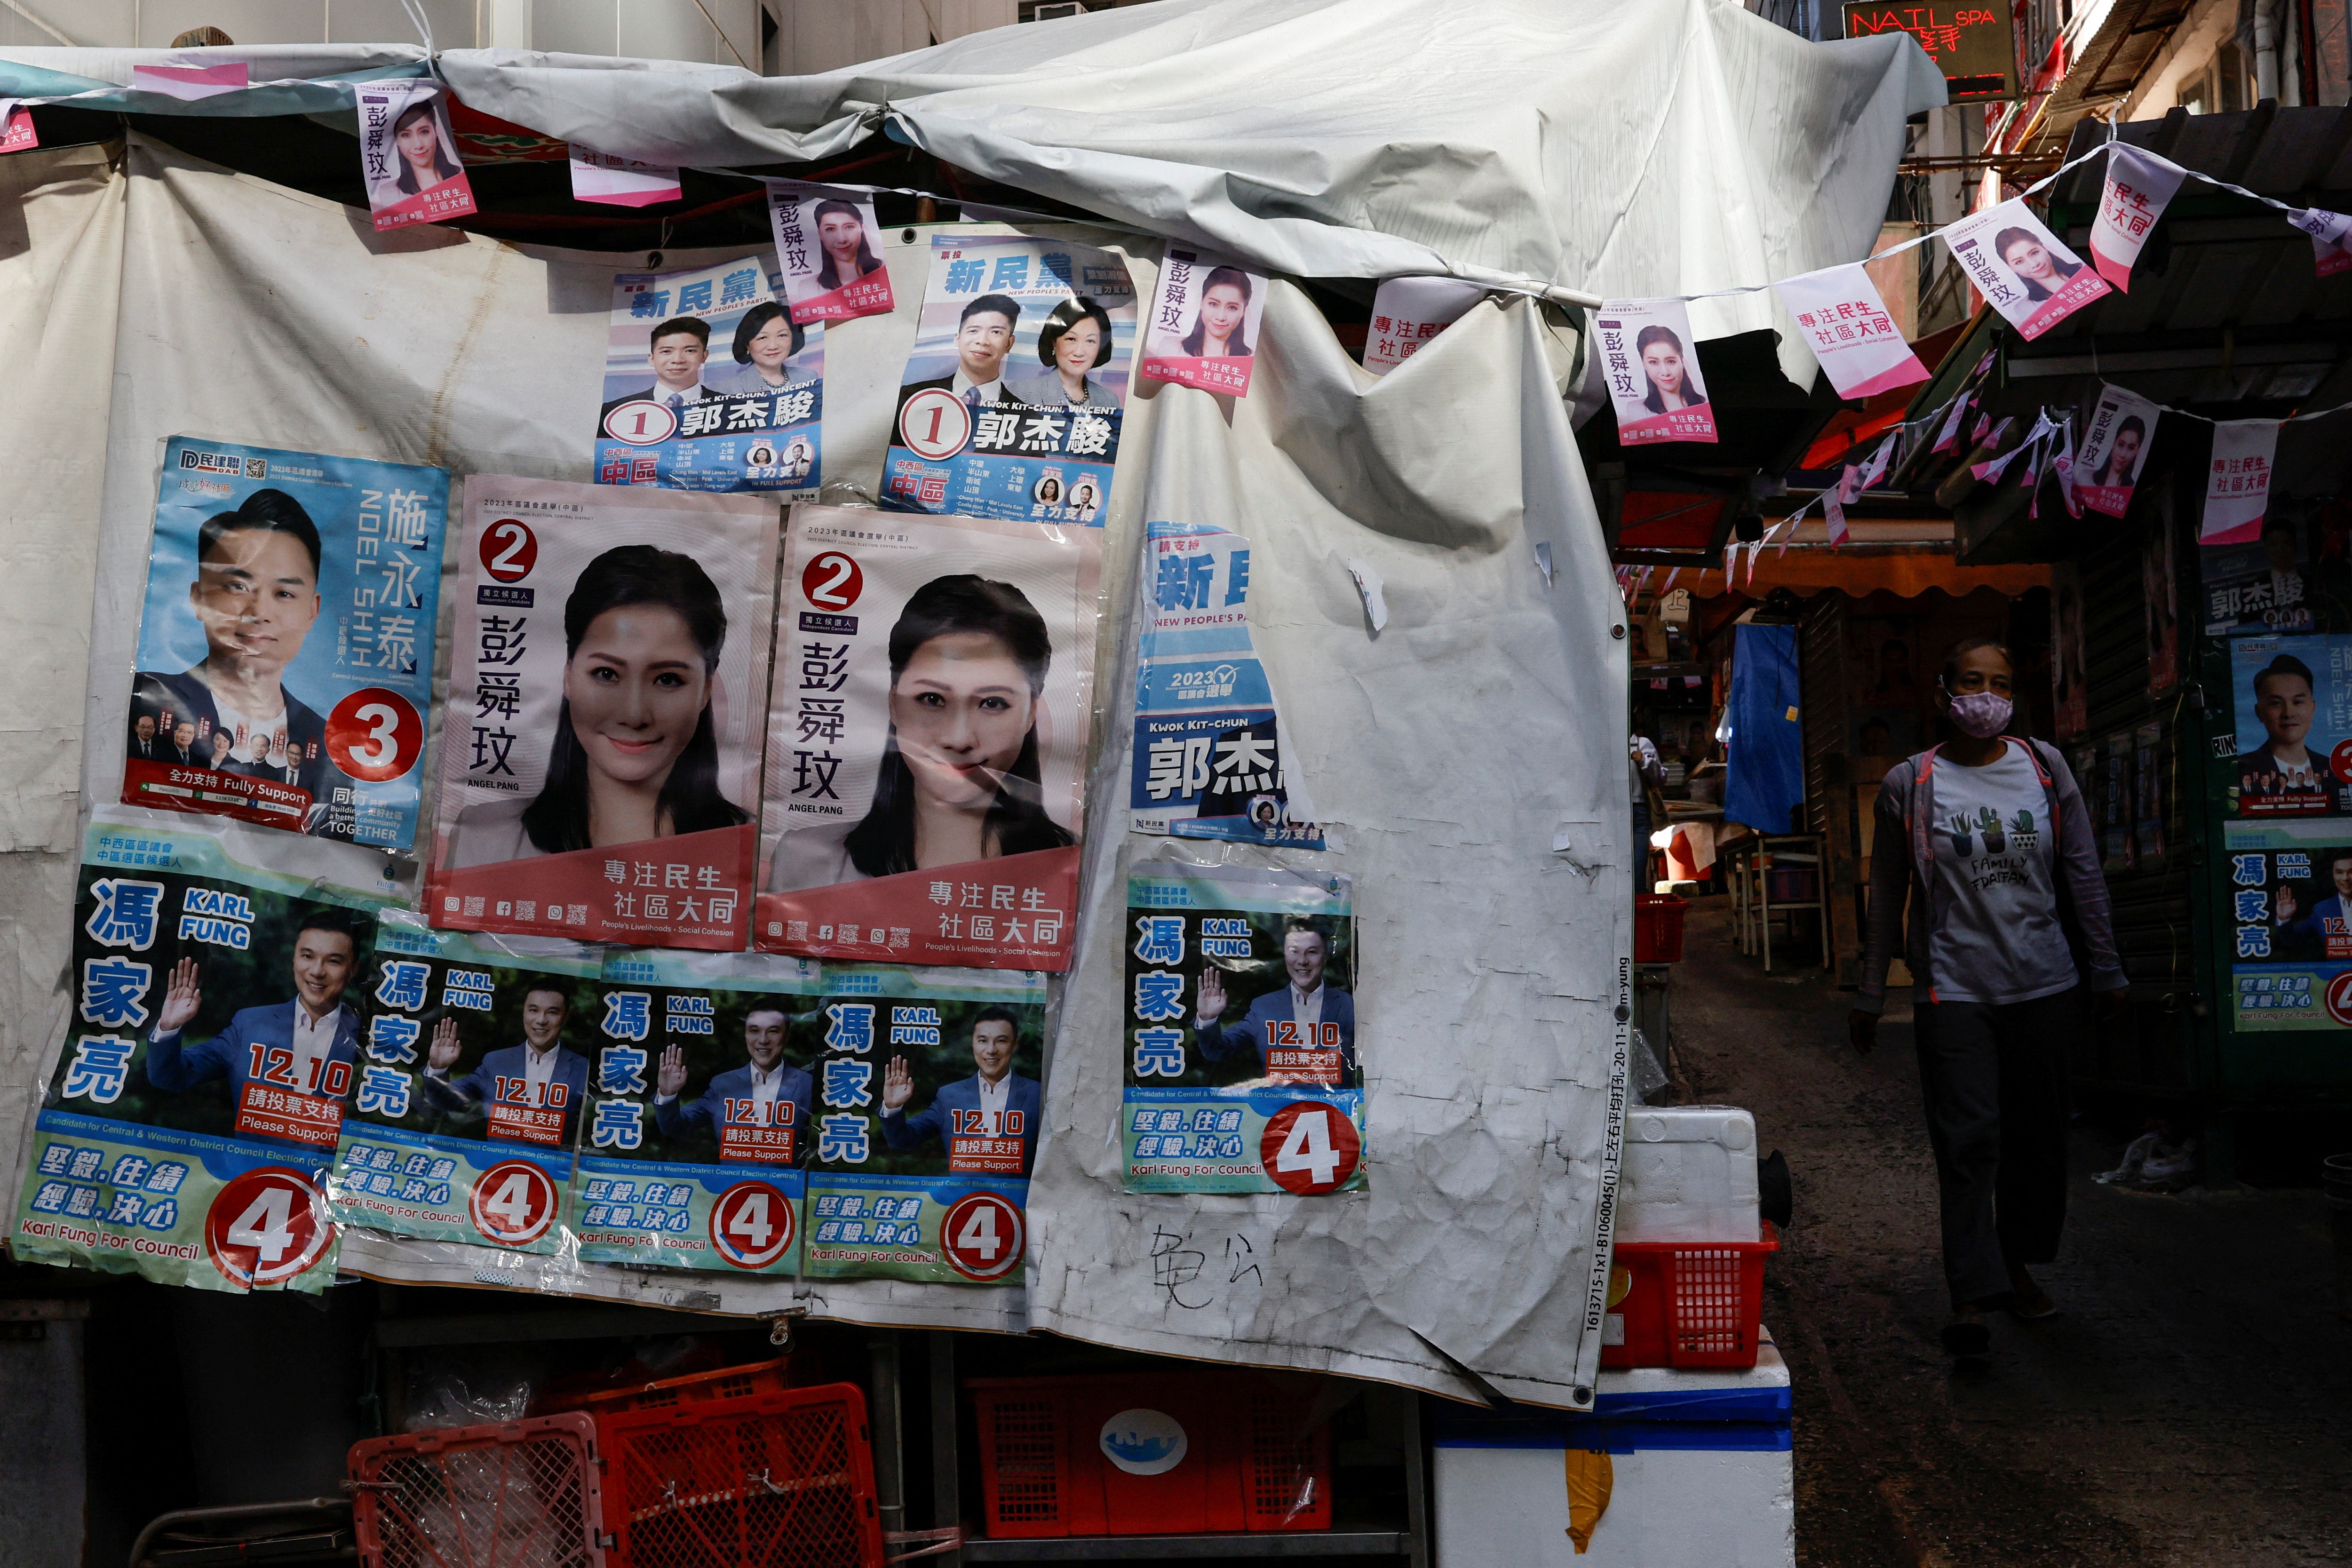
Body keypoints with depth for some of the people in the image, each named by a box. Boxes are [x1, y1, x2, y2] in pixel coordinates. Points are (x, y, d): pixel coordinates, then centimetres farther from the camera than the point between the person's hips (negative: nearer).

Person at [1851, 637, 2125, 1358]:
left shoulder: (2045, 768, 5)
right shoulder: (1909, 784, -1)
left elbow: (2084, 875, 9)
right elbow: (1887, 898, 3)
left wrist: (2106, 971, 8)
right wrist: (1870, 996, 4)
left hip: (2045, 985, 3)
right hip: (1953, 990, -3)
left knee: (2038, 1134, 10)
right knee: (1967, 1139, -8)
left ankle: (2017, 1265, 28)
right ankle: (1972, 1295, -6)